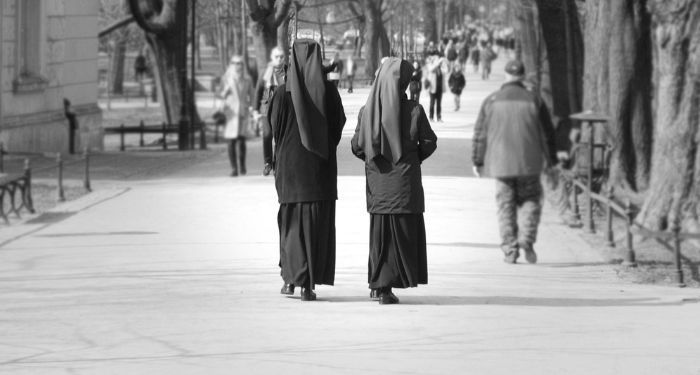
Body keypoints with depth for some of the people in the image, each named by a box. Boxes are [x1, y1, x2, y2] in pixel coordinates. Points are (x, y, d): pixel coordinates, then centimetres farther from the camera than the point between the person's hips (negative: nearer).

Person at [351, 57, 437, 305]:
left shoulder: (367, 111, -5)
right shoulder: (414, 110, -13)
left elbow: (357, 146, -1)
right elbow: (429, 143, -4)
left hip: (378, 180, 3)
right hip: (404, 180, -3)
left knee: (380, 228, 14)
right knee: (403, 229, 5)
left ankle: (378, 284, 15)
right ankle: (385, 287, 0)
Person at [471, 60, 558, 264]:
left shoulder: (491, 101, 1)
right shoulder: (534, 100, 0)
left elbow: (480, 134, 3)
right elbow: (548, 133, 5)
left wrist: (477, 161, 11)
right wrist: (551, 160, 15)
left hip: (501, 163, 1)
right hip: (529, 163, -1)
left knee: (506, 205, 7)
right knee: (530, 201, 12)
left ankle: (510, 249, 3)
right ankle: (526, 239, -8)